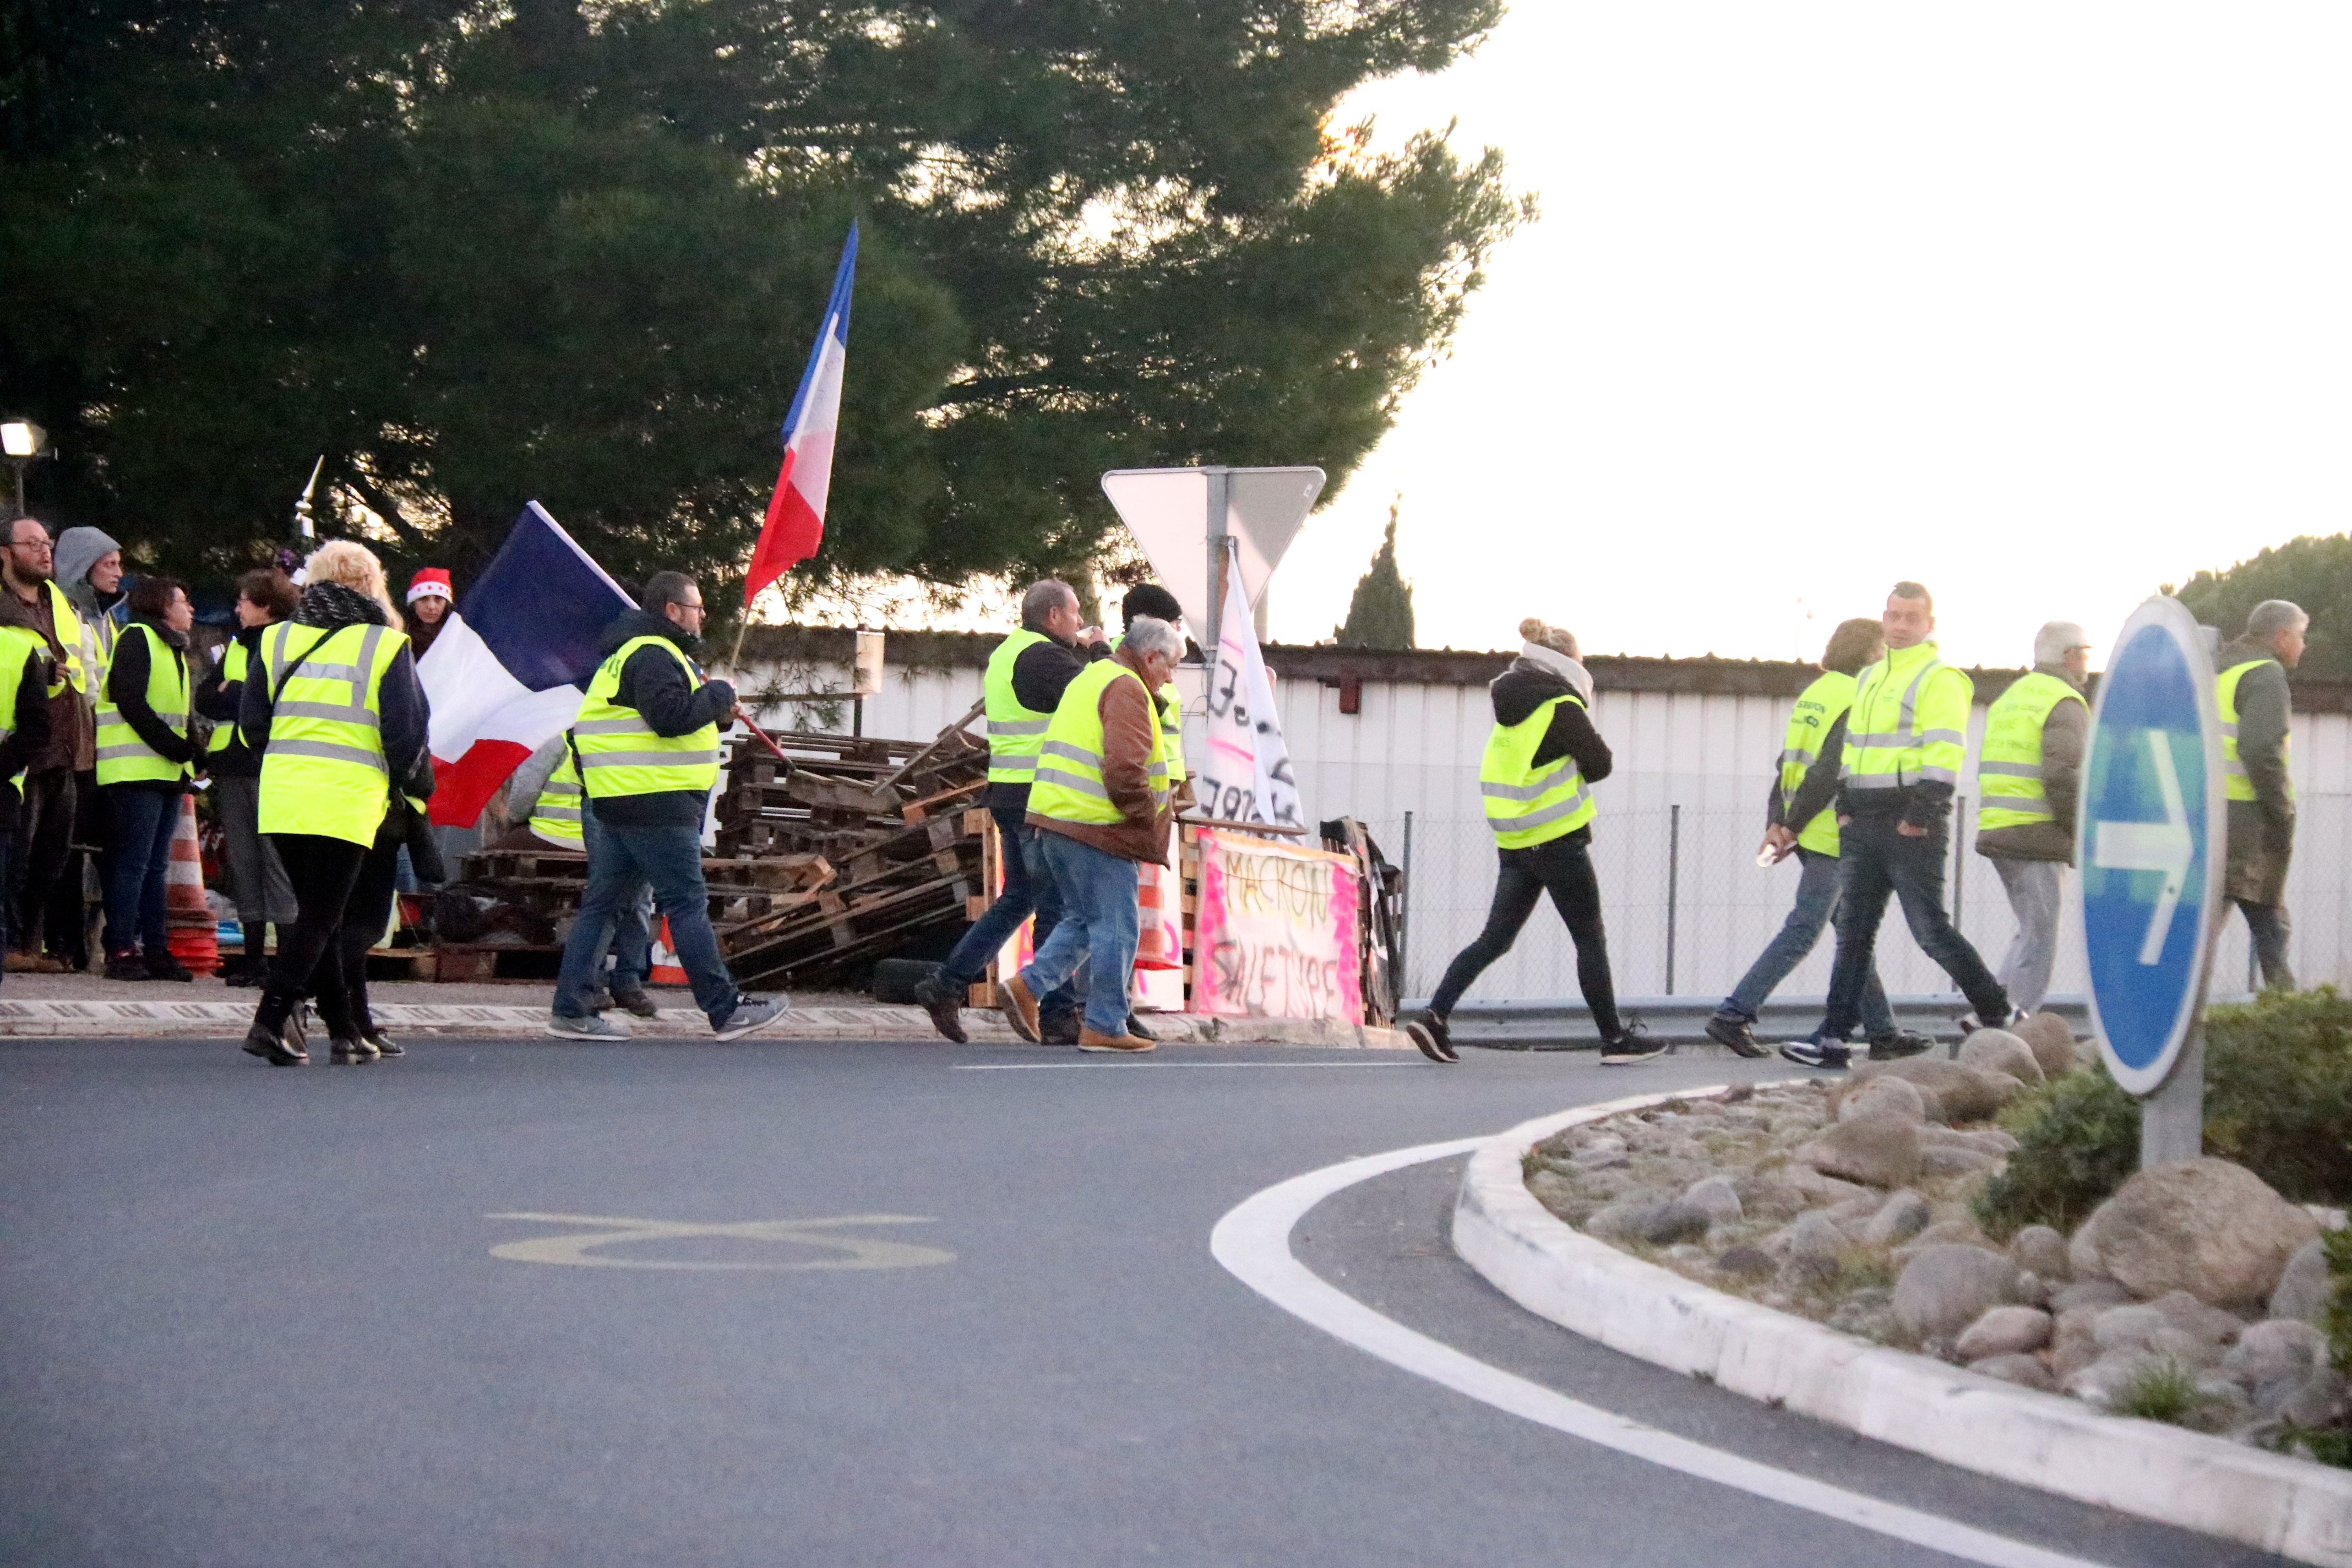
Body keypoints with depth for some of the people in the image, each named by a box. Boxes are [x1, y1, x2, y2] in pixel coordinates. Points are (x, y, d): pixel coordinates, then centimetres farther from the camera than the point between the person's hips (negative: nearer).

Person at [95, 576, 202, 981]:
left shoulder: (173, 648, 23)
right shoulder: (138, 638, -5)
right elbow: (130, 703, -15)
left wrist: (193, 752, 5)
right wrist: (175, 747, -18)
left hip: (168, 773, 9)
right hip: (136, 770, -9)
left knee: (156, 866, 9)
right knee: (132, 864, -10)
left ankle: (155, 950, 10)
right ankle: (121, 951, -10)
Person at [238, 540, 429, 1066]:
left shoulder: (276, 639, 9)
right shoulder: (386, 645, -1)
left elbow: (251, 724, 9)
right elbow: (406, 732, -4)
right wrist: (404, 769, 15)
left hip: (281, 800, 4)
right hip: (347, 803, -4)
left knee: (316, 916, 14)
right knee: (321, 919, -2)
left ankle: (346, 1031, 15)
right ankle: (272, 1020, -15)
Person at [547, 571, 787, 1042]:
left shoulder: (636, 651, 22)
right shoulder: (652, 656, -13)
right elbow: (671, 716, -25)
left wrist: (713, 706, 10)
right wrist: (719, 695, -11)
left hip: (618, 803, 11)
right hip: (656, 805, -11)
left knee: (604, 902, 8)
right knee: (687, 902, -6)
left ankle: (570, 1010, 7)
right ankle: (726, 1010, -2)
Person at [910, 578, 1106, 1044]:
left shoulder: (1007, 653, 18)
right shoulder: (1044, 657, -14)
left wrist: (1080, 651, 16)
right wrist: (1098, 650, -1)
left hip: (1009, 794, 10)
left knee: (1019, 897, 18)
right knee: (1055, 906, -4)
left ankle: (948, 984, 15)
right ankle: (1058, 1014, -1)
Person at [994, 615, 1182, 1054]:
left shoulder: (1088, 679, 22)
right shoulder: (1126, 689, -11)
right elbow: (1124, 770, -22)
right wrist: (1150, 816, -8)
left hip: (1054, 819, 9)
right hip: (1095, 828, -9)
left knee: (1084, 920, 18)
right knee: (1115, 928, -1)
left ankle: (1027, 985, 5)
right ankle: (1104, 1026, 2)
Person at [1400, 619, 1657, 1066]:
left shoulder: (1512, 708, 13)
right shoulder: (1561, 707, -11)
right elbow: (1599, 764, -8)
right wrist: (1589, 749, 11)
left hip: (1514, 845, 7)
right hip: (1559, 841, -7)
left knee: (1495, 937, 7)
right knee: (1590, 940, 3)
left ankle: (1434, 1016, -6)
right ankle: (1615, 1039, 9)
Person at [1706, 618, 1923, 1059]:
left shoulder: (1815, 693, 15)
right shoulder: (1857, 702, -13)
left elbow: (1788, 764, 9)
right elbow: (1830, 771, -19)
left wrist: (1776, 823, 2)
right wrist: (1793, 826, -14)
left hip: (1809, 836, 9)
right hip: (1832, 839, -9)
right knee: (1801, 934, -7)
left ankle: (1882, 1031, 17)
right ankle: (1734, 1016, -9)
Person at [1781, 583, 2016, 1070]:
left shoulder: (1939, 680, -7)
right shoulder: (1869, 679, 20)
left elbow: (1944, 754, -15)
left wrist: (1920, 815, -21)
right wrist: (1845, 806, 12)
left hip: (1911, 828, -8)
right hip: (1863, 824, 8)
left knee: (1930, 929, -6)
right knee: (1853, 932, 4)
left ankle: (1998, 1014, 9)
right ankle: (1834, 1038, 2)